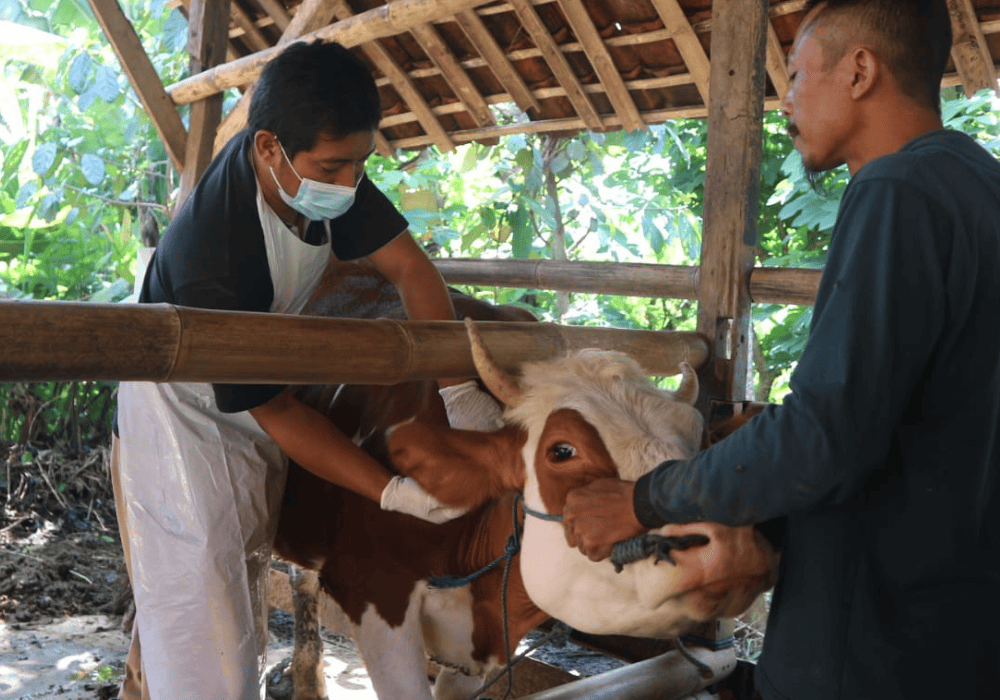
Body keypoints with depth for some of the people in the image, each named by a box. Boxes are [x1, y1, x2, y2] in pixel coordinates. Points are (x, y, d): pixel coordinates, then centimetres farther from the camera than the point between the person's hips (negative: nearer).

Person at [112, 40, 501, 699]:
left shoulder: (323, 165, -18)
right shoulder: (208, 258, -36)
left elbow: (407, 263, -13)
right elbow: (274, 407, -28)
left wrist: (460, 388, -21)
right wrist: (394, 491, -28)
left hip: (256, 391, 7)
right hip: (183, 403, -7)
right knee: (197, 592, -5)